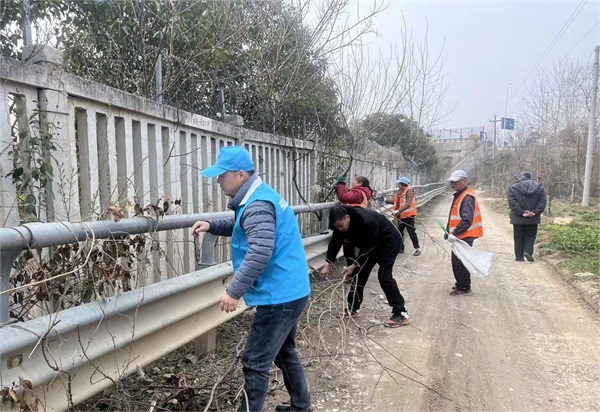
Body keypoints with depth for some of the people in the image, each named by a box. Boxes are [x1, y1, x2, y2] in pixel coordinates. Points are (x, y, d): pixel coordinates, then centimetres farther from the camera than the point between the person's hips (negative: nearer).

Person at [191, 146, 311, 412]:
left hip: (279, 296, -11)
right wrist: (211, 225, 9)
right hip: (290, 291, 11)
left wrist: (233, 291, -27)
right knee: (285, 353, 24)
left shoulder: (258, 205, -22)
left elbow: (260, 254, -32)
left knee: (255, 363, -1)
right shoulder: (258, 197, 11)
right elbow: (240, 227, 26)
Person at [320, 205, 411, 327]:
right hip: (371, 243, 8)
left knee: (384, 276, -16)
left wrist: (354, 265, -26)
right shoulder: (341, 223, -17)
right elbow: (335, 243, -10)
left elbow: (368, 248, -29)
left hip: (389, 240, -7)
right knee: (360, 273, 5)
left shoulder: (366, 221, -39)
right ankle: (352, 309, 16)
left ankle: (401, 314, -8)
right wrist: (327, 264, -20)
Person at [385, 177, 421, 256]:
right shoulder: (399, 191, 8)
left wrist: (398, 211, -34)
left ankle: (417, 249, 8)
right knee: (399, 232, 12)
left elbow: (408, 204, -27)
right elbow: (395, 201, 15)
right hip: (400, 215, 8)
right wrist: (385, 200, 5)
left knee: (412, 232, -2)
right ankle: (401, 248, 24)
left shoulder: (409, 191, -18)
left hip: (408, 215, -8)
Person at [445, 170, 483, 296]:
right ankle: (460, 284, 28)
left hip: (464, 236, -10)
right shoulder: (458, 195, 14)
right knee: (456, 261, 16)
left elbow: (467, 220, -28)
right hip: (459, 235, 10)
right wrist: (448, 231, 18)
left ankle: (463, 288, 7)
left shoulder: (467, 197, -18)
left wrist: (455, 233, -29)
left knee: (460, 262, -4)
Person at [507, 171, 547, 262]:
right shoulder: (539, 188, 6)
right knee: (530, 236, 14)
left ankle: (519, 256, 10)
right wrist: (535, 212, -12)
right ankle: (528, 251, -6)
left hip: (518, 218, -1)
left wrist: (521, 212, -17)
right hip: (533, 218, 1)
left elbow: (512, 203, -14)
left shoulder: (513, 188, -2)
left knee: (518, 238, 8)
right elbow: (542, 202, -5)